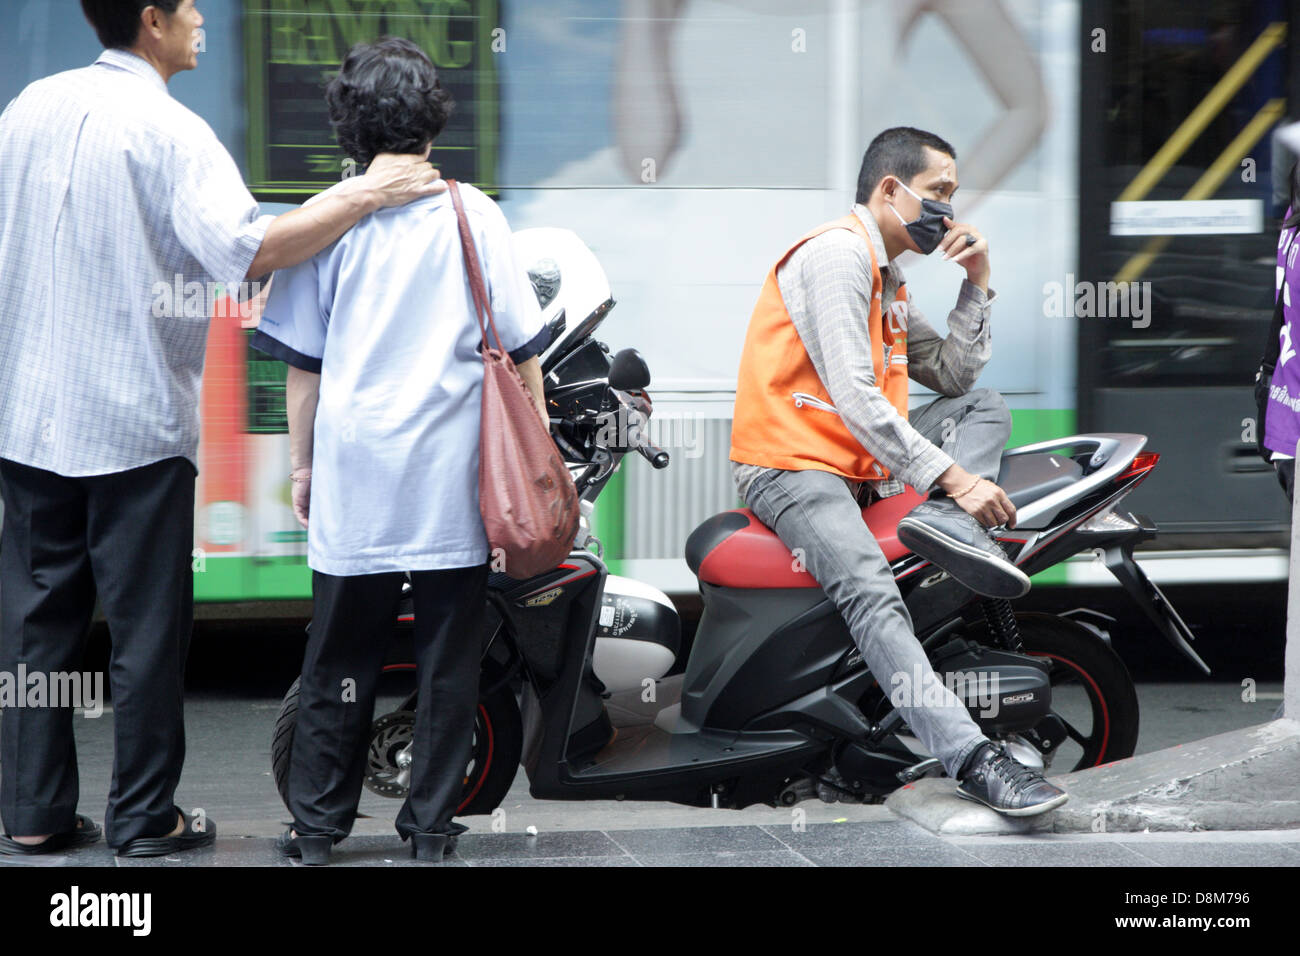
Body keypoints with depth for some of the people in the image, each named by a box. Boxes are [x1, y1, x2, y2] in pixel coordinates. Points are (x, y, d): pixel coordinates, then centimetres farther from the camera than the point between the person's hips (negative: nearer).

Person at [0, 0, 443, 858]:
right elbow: (248, 249, -26)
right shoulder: (170, 131, -13)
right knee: (148, 628, 5)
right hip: (137, 425, -6)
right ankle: (145, 819, 11)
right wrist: (364, 196, -21)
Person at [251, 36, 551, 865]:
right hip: (454, 477, 0)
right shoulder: (472, 215, -2)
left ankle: (318, 825, 13)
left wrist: (302, 464, 12)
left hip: (354, 474, 1)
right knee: (448, 655, 8)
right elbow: (522, 351, -1)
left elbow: (302, 362, 3)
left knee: (340, 657, 9)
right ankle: (433, 824, 13)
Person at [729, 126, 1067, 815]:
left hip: (865, 463, 10)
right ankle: (972, 758, -45)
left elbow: (955, 378, 19)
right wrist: (950, 476, -21)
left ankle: (942, 528, -22)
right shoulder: (837, 253, -9)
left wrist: (977, 284, 9)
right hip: (791, 467, -10)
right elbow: (854, 397, -19)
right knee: (874, 596, -31)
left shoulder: (891, 285, 22)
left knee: (986, 406, 7)